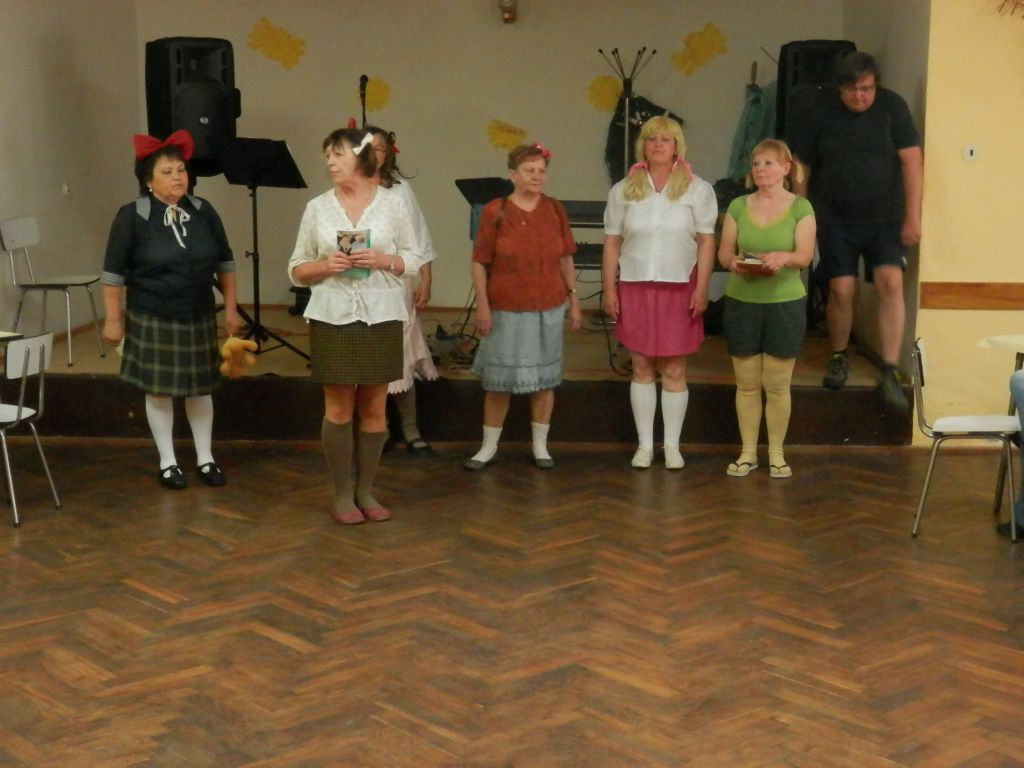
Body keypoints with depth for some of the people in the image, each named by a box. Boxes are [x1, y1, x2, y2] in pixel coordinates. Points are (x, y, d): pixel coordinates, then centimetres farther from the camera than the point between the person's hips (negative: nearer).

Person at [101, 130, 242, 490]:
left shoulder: (203, 212, 0)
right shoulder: (131, 217, -11)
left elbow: (224, 262, 9)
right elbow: (114, 272, -6)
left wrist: (231, 308, 9)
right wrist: (114, 319, -6)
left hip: (199, 318, 3)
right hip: (152, 320, -3)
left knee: (199, 387, 11)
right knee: (159, 390, 6)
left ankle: (205, 458, 23)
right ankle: (167, 462, 18)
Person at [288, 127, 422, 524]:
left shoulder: (393, 203, 1)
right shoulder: (317, 207, 3)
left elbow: (413, 259, 5)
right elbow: (296, 270, 7)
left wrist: (384, 260, -14)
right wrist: (325, 265, -13)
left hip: (381, 316, 0)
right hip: (333, 317, 0)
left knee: (374, 408, 6)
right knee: (338, 410, 4)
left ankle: (366, 491, 19)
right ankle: (342, 494, 14)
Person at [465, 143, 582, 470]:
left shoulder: (555, 210, 2)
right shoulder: (495, 211, -7)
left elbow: (566, 259, 8)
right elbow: (480, 263, -6)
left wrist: (574, 299, 7)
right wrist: (482, 306, -10)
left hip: (548, 308, 3)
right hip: (506, 309, -2)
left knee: (544, 377, 9)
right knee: (498, 379, 6)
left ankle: (540, 445, 21)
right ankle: (489, 446, 18)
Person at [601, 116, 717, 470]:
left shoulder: (697, 189, 0)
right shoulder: (623, 191, 4)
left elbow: (706, 241, -1)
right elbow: (612, 243, 5)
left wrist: (701, 289, -8)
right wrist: (609, 289, -1)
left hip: (679, 288, -1)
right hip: (635, 287, 1)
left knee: (674, 371, 4)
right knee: (642, 368, 7)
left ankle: (672, 445, 15)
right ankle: (644, 444, 16)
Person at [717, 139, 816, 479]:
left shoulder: (800, 207, -1)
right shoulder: (738, 206, 6)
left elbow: (805, 255, -9)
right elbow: (723, 251, 3)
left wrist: (783, 257, -31)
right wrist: (733, 261, -20)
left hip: (785, 303, -2)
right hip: (741, 302, 2)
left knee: (777, 385, 3)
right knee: (746, 383, 7)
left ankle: (777, 454, 15)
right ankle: (748, 453, 17)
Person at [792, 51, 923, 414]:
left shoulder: (892, 106, -5)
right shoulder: (823, 113, -2)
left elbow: (911, 160, -8)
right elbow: (801, 167, 5)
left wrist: (913, 217, -13)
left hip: (885, 217, 0)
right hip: (836, 219, 1)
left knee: (891, 283, -16)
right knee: (842, 290, -4)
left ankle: (890, 374, -14)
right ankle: (838, 358, 23)